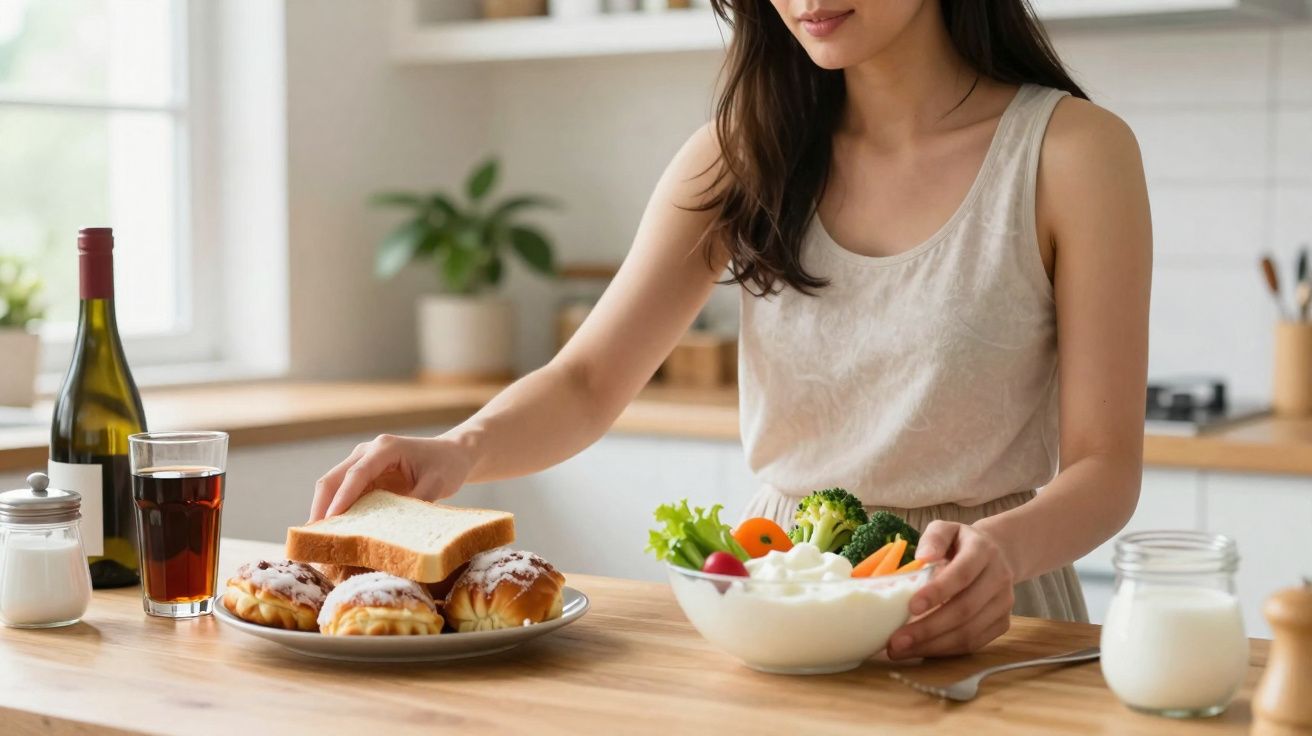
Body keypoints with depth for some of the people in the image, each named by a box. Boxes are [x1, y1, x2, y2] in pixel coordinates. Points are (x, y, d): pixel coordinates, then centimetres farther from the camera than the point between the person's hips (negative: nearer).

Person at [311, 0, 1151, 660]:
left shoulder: (1072, 151, -6)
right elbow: (588, 383, 0)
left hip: (978, 616, -2)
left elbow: (1105, 467, -7)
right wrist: (461, 450, -21)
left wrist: (1003, 549, -29)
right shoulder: (742, 153, 5)